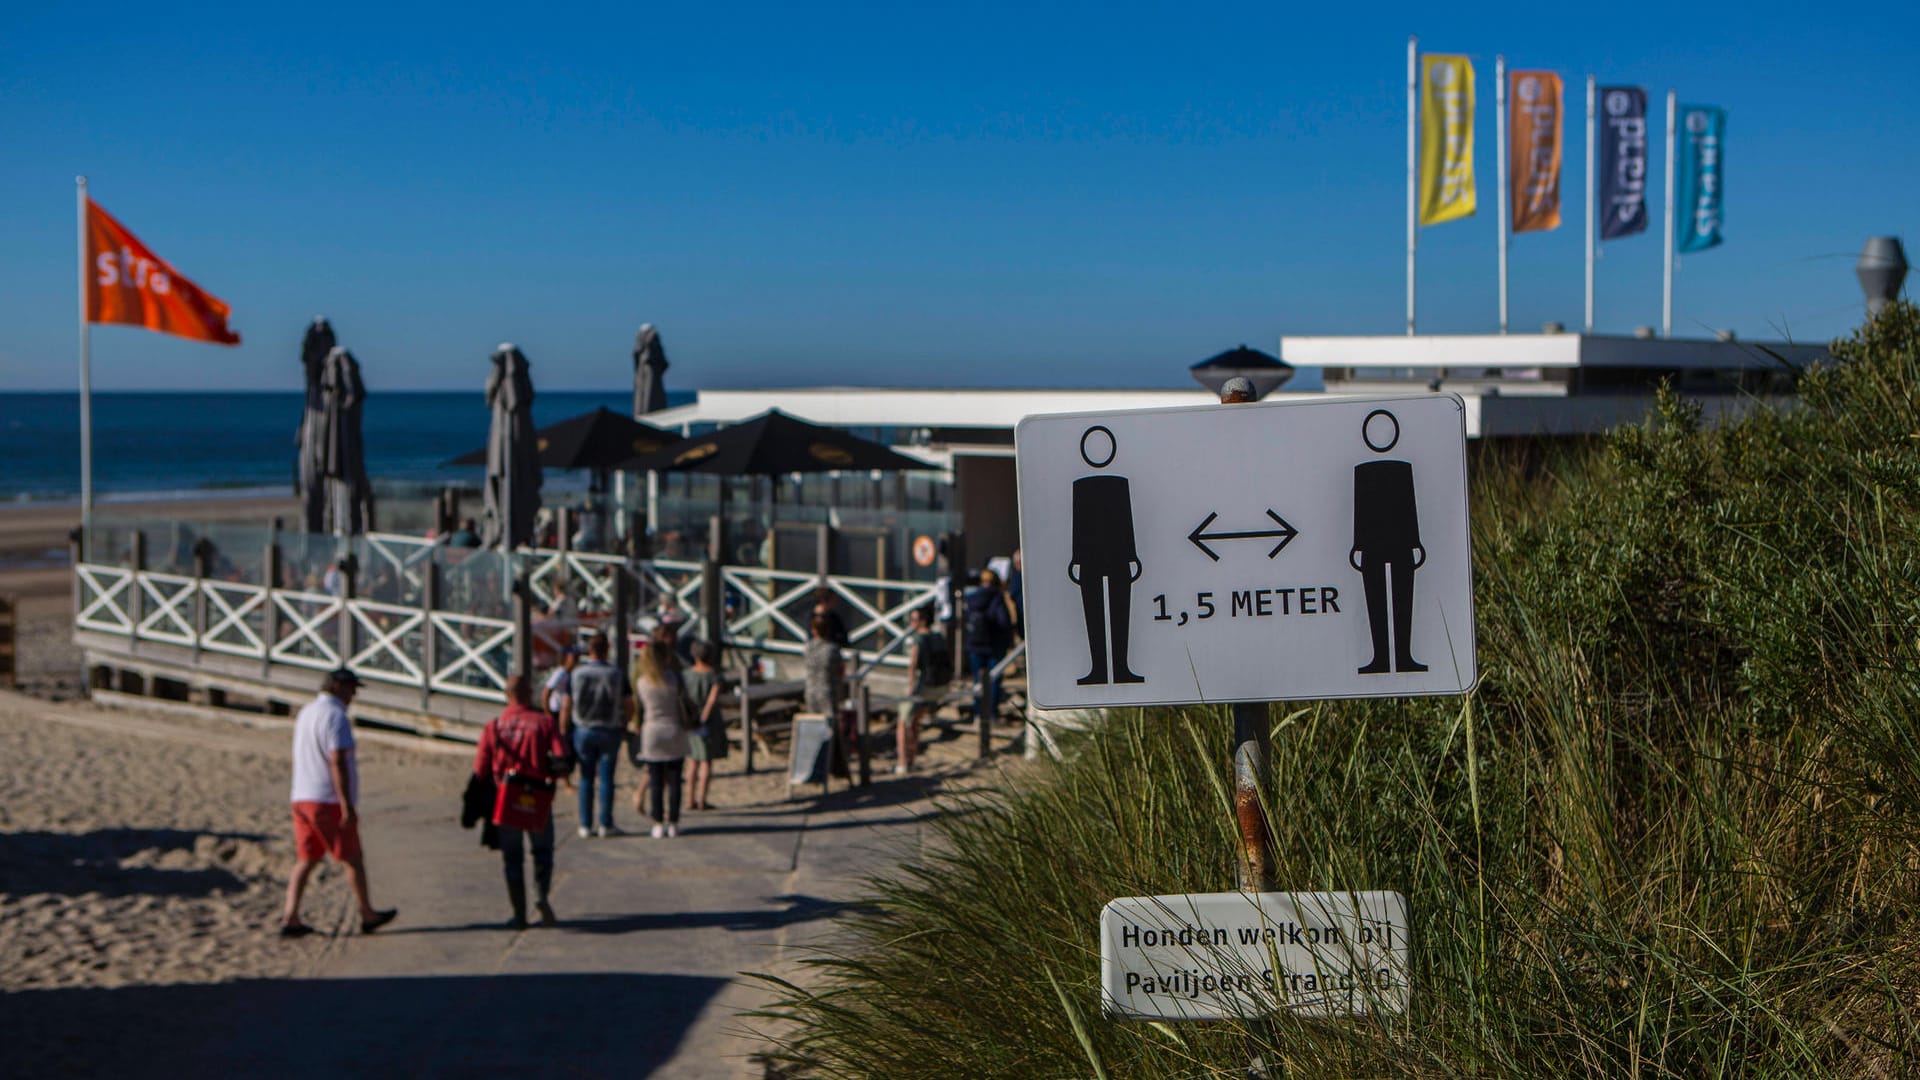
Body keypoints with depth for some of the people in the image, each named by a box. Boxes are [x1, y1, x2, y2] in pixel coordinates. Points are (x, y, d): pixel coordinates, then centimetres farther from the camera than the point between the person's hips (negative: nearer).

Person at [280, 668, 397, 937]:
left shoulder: (305, 713, 16)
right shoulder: (335, 716, -14)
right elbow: (337, 762, -21)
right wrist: (347, 805, -22)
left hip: (301, 797, 8)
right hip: (328, 800, -8)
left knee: (305, 859, 9)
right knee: (352, 858, 4)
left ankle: (290, 918, 1)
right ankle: (368, 915, 13)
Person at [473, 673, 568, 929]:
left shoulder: (493, 726, 1)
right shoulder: (545, 721, -3)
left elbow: (480, 770, 1)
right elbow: (561, 757, -13)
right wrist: (551, 773, 6)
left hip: (506, 797, 1)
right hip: (539, 799, -1)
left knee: (512, 858, 11)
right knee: (542, 852, 15)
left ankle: (519, 914, 9)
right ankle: (542, 896, -8)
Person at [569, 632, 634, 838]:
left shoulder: (576, 674, -3)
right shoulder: (616, 674, -5)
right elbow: (629, 705, -3)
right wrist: (624, 727, 13)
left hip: (583, 731, 1)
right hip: (609, 731, -1)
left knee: (586, 778, 6)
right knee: (606, 778, 3)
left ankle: (585, 825, 6)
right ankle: (605, 824, 3)